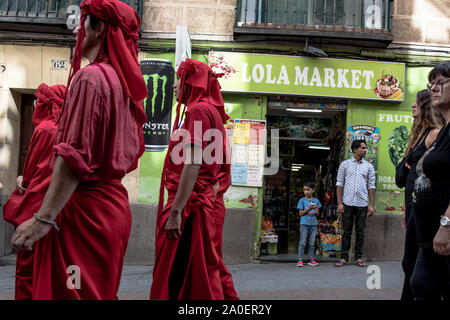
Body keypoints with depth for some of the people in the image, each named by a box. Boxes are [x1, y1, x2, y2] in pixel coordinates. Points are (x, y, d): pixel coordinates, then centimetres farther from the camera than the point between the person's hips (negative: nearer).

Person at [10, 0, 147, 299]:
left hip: (85, 207, -9)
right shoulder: (124, 82, 13)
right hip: (114, 203, 9)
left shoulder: (91, 77, -13)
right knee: (99, 291, 17)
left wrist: (44, 218, -18)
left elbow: (75, 156, -19)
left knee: (68, 289, -1)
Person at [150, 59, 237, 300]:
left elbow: (193, 163, -19)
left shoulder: (199, 110, -9)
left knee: (176, 279, -7)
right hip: (203, 203, 10)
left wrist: (175, 212, -23)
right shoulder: (207, 110, 23)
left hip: (190, 205, -10)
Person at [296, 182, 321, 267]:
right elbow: (301, 213, -3)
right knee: (303, 242, -6)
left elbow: (317, 214, 9)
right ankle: (300, 259, -5)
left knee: (312, 242, 6)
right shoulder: (302, 200, 1)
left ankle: (311, 259, 10)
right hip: (304, 223, -3)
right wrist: (309, 209, -17)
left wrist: (315, 209, -13)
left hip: (313, 223, 3)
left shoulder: (316, 200, 9)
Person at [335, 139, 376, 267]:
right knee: (346, 231, 3)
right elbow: (339, 184, 3)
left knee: (361, 232, 5)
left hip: (362, 204, 1)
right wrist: (339, 203, -5)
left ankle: (358, 258, 13)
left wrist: (372, 205, 1)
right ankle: (344, 257, 9)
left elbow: (371, 187, 8)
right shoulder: (345, 164, 6)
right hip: (348, 203, -1)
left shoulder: (369, 166, 9)